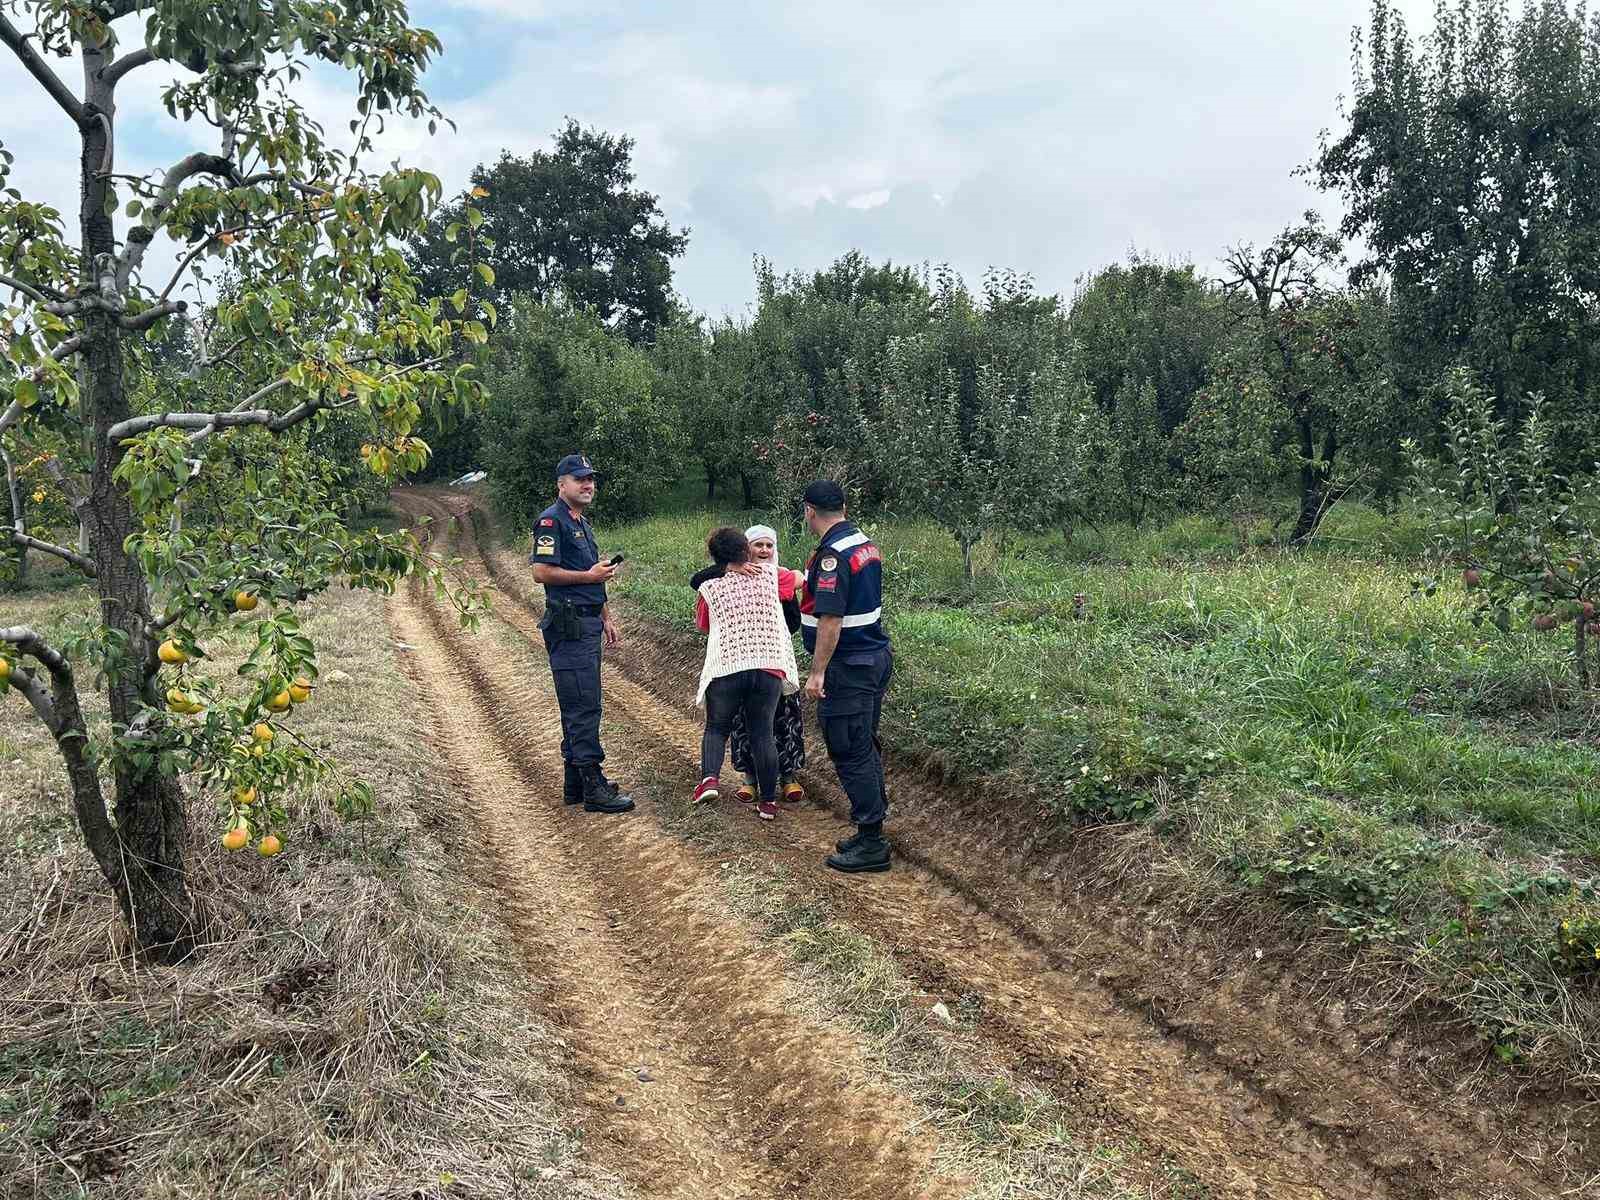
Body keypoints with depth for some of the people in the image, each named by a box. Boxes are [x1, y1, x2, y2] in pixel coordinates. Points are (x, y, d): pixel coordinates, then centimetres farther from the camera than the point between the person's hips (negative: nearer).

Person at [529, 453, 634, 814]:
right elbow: (542, 572, -18)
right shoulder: (552, 521, -9)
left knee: (579, 706, 12)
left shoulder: (583, 523, 21)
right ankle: (593, 787, -10)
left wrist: (606, 619, 24)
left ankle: (576, 783, 19)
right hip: (568, 625, -10)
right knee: (583, 706, -11)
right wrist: (589, 575, -15)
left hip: (587, 625, 10)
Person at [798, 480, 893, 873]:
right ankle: (871, 831, 26)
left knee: (851, 754, -2)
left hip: (849, 666, -10)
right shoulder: (865, 543, 10)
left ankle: (871, 844, 3)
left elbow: (831, 619, -24)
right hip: (876, 658, 10)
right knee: (866, 748, 17)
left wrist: (817, 672, -21)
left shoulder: (832, 555, -20)